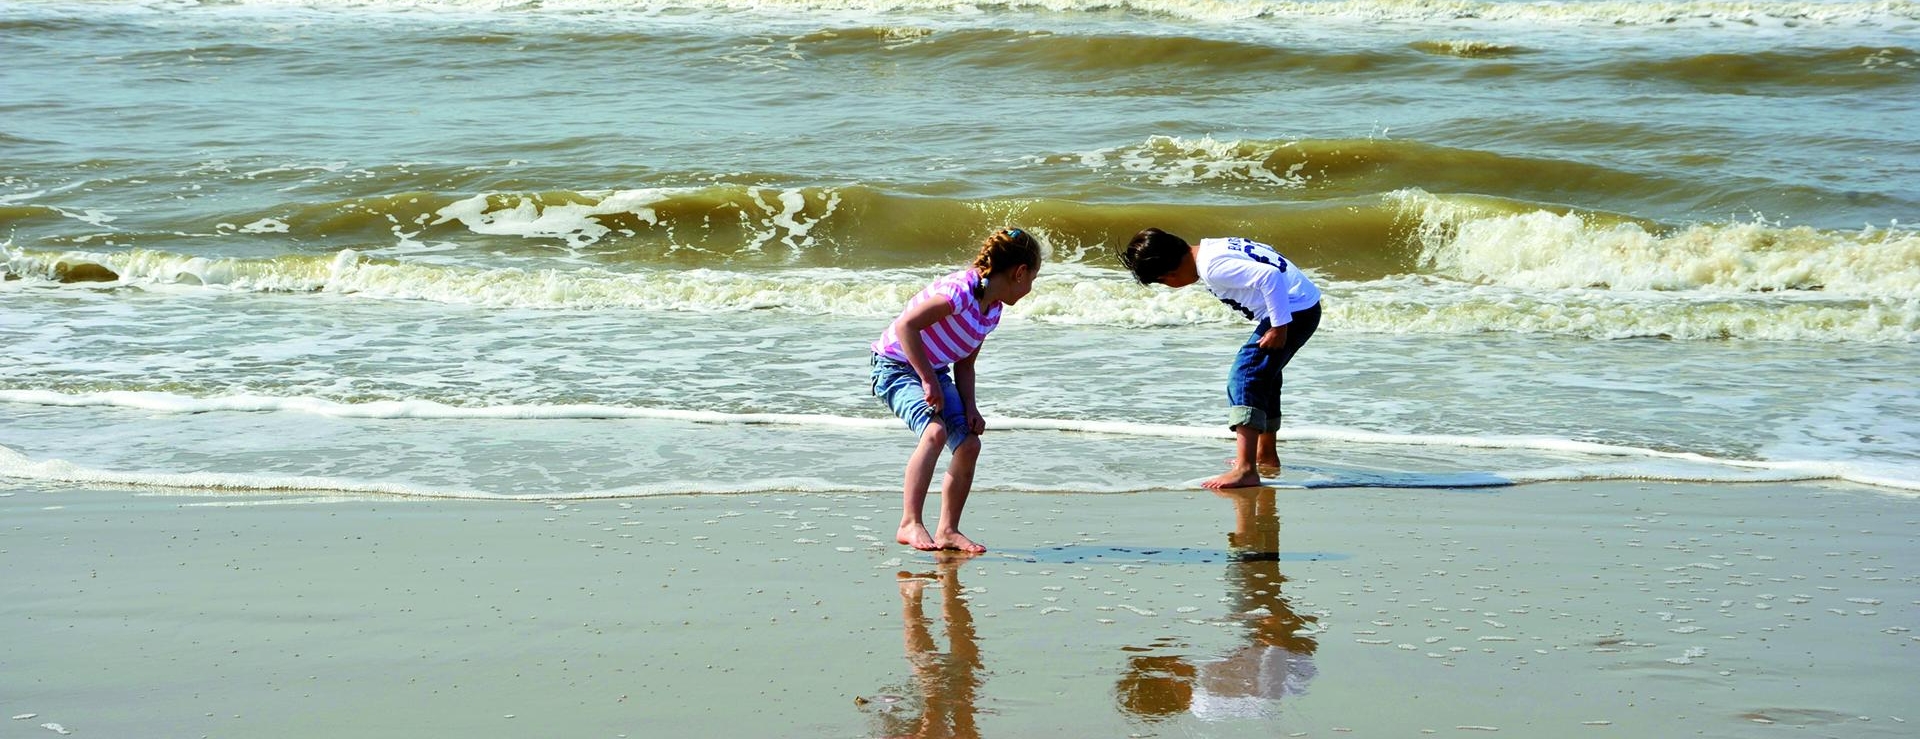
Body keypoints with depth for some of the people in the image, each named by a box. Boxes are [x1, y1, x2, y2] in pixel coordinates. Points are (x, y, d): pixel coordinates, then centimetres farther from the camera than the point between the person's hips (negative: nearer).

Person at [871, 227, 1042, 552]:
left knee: (969, 444, -2)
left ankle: (947, 531, 8)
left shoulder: (992, 309, 6)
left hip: (934, 371, 9)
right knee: (935, 430, -30)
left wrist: (970, 408, -3)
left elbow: (965, 365, 11)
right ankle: (910, 525, -29)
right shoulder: (961, 291, -25)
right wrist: (928, 380, -27)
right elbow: (906, 325, -31)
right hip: (896, 365, -9)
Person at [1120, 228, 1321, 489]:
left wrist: (1279, 326, -22)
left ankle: (1245, 470, -28)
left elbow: (1269, 277, -30)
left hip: (1293, 309, -11)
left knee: (1244, 377, -17)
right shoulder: (1209, 250, 10)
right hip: (1305, 306, 11)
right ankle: (1266, 456, 43)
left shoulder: (1213, 268, -21)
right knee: (1263, 375, 26)